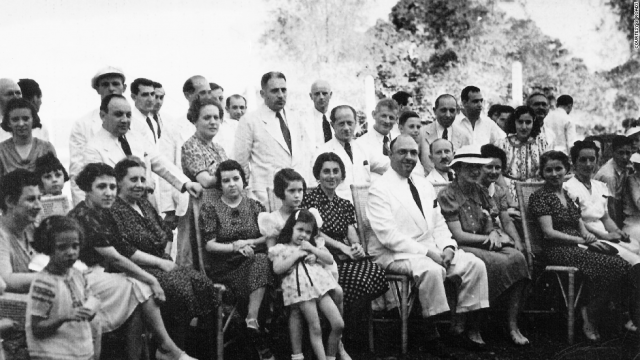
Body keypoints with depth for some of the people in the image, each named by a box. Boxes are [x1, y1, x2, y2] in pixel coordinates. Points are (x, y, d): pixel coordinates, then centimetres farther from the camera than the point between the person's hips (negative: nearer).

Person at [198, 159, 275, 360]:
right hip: (223, 266, -2)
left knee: (262, 261, -33)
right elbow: (209, 245, -4)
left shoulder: (254, 206, 14)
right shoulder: (210, 209, 5)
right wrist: (235, 247, -15)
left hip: (253, 260, 3)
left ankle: (252, 322, -33)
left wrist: (250, 243, -8)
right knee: (259, 267, -29)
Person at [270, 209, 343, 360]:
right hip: (301, 288, -4)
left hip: (319, 284, 4)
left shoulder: (314, 244, 20)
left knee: (339, 324, -2)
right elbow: (277, 269, -6)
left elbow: (330, 259, 12)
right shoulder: (281, 248, 8)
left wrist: (312, 249, 2)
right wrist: (296, 255, -7)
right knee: (315, 329, -8)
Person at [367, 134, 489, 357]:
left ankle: (469, 328, -3)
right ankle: (434, 336, -20)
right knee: (431, 270, -35)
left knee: (475, 264, -10)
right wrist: (427, 251, -22)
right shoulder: (379, 189, -8)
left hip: (431, 250, 7)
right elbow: (387, 235, -17)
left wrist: (447, 247, -6)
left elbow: (439, 224, 17)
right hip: (394, 254, -7)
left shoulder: (425, 186, 16)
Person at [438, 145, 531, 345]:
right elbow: (458, 236, -8)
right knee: (504, 262, -30)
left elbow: (497, 223, 15)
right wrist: (490, 237, -6)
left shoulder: (482, 192, 18)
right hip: (463, 249, -6)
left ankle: (513, 326, -24)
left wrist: (495, 233, -9)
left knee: (518, 257, -25)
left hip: (489, 246, 6)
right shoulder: (447, 195, -3)